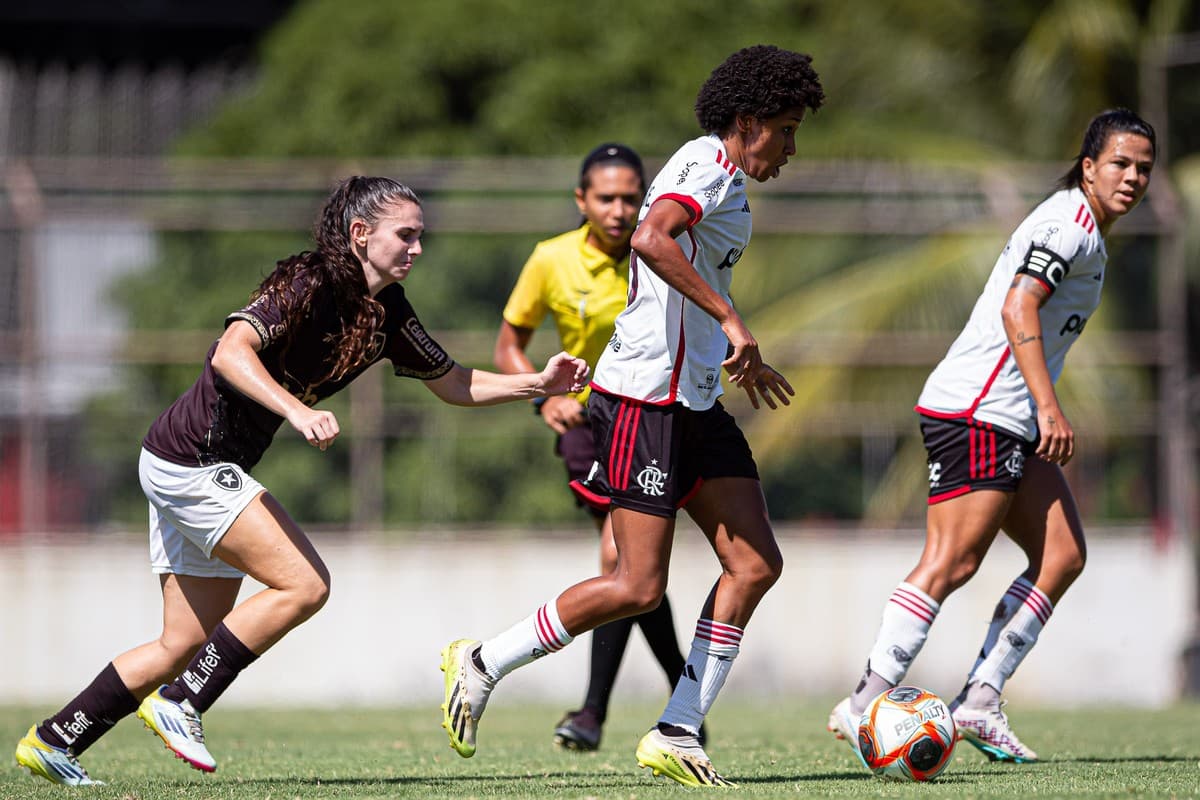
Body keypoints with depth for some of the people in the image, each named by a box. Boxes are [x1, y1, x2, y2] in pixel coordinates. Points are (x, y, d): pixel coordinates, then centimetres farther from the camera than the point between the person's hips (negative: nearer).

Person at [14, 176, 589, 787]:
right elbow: (230, 354, -31)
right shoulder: (310, 284, -18)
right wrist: (298, 411, -43)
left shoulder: (387, 313, 8)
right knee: (304, 584, -16)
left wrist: (539, 385, 4)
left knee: (187, 646, 10)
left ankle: (53, 741, 18)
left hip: (211, 472, 9)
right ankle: (179, 704, -9)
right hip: (190, 457, -9)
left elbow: (454, 384, 17)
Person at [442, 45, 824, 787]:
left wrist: (736, 358, 38)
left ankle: (679, 733, 2)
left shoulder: (719, 176, 19)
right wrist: (730, 318, -29)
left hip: (694, 401, 10)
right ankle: (483, 664, 6)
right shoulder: (708, 165, -12)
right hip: (647, 398, -10)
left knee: (755, 565, 0)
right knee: (638, 587, -10)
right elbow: (650, 239, -32)